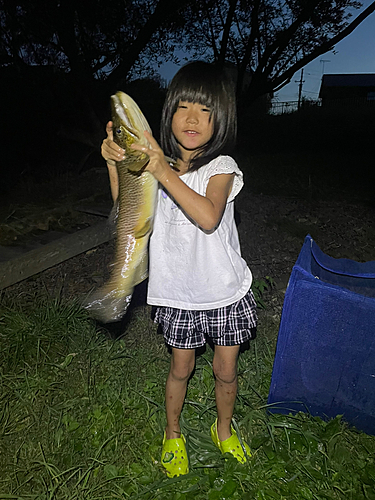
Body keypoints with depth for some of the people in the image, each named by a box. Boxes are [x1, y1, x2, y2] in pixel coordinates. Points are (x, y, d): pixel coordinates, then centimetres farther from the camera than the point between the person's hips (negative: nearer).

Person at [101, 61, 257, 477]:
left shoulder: (221, 167, -13)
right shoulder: (158, 164, -2)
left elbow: (208, 217, -32)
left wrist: (163, 172, -40)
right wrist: (114, 166, -19)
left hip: (224, 291, -1)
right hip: (179, 292, 2)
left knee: (226, 371, 16)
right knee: (180, 369, 19)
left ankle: (223, 428, 47)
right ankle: (172, 434, 46)